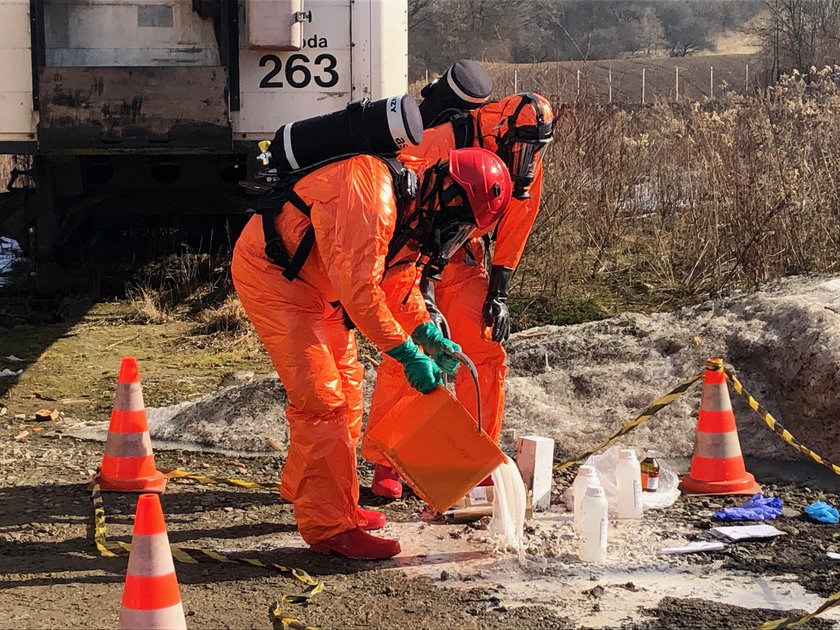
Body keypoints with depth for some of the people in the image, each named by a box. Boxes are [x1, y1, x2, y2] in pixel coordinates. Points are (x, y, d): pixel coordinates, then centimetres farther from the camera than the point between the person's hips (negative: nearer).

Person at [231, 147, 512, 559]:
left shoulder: (415, 206, 1)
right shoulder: (373, 194, -31)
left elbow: (399, 278, 12)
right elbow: (360, 290, -32)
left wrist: (427, 333, -3)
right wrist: (408, 354, -26)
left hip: (315, 284, 11)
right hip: (271, 274, -11)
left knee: (345, 389, 15)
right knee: (322, 398, -13)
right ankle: (328, 528, -7)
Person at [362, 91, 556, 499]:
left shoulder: (528, 164, -9)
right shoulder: (441, 143, -29)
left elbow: (513, 232, 4)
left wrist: (497, 294, 2)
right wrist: (426, 301, -29)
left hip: (464, 259, 5)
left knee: (487, 356, -1)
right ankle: (384, 464, 1)